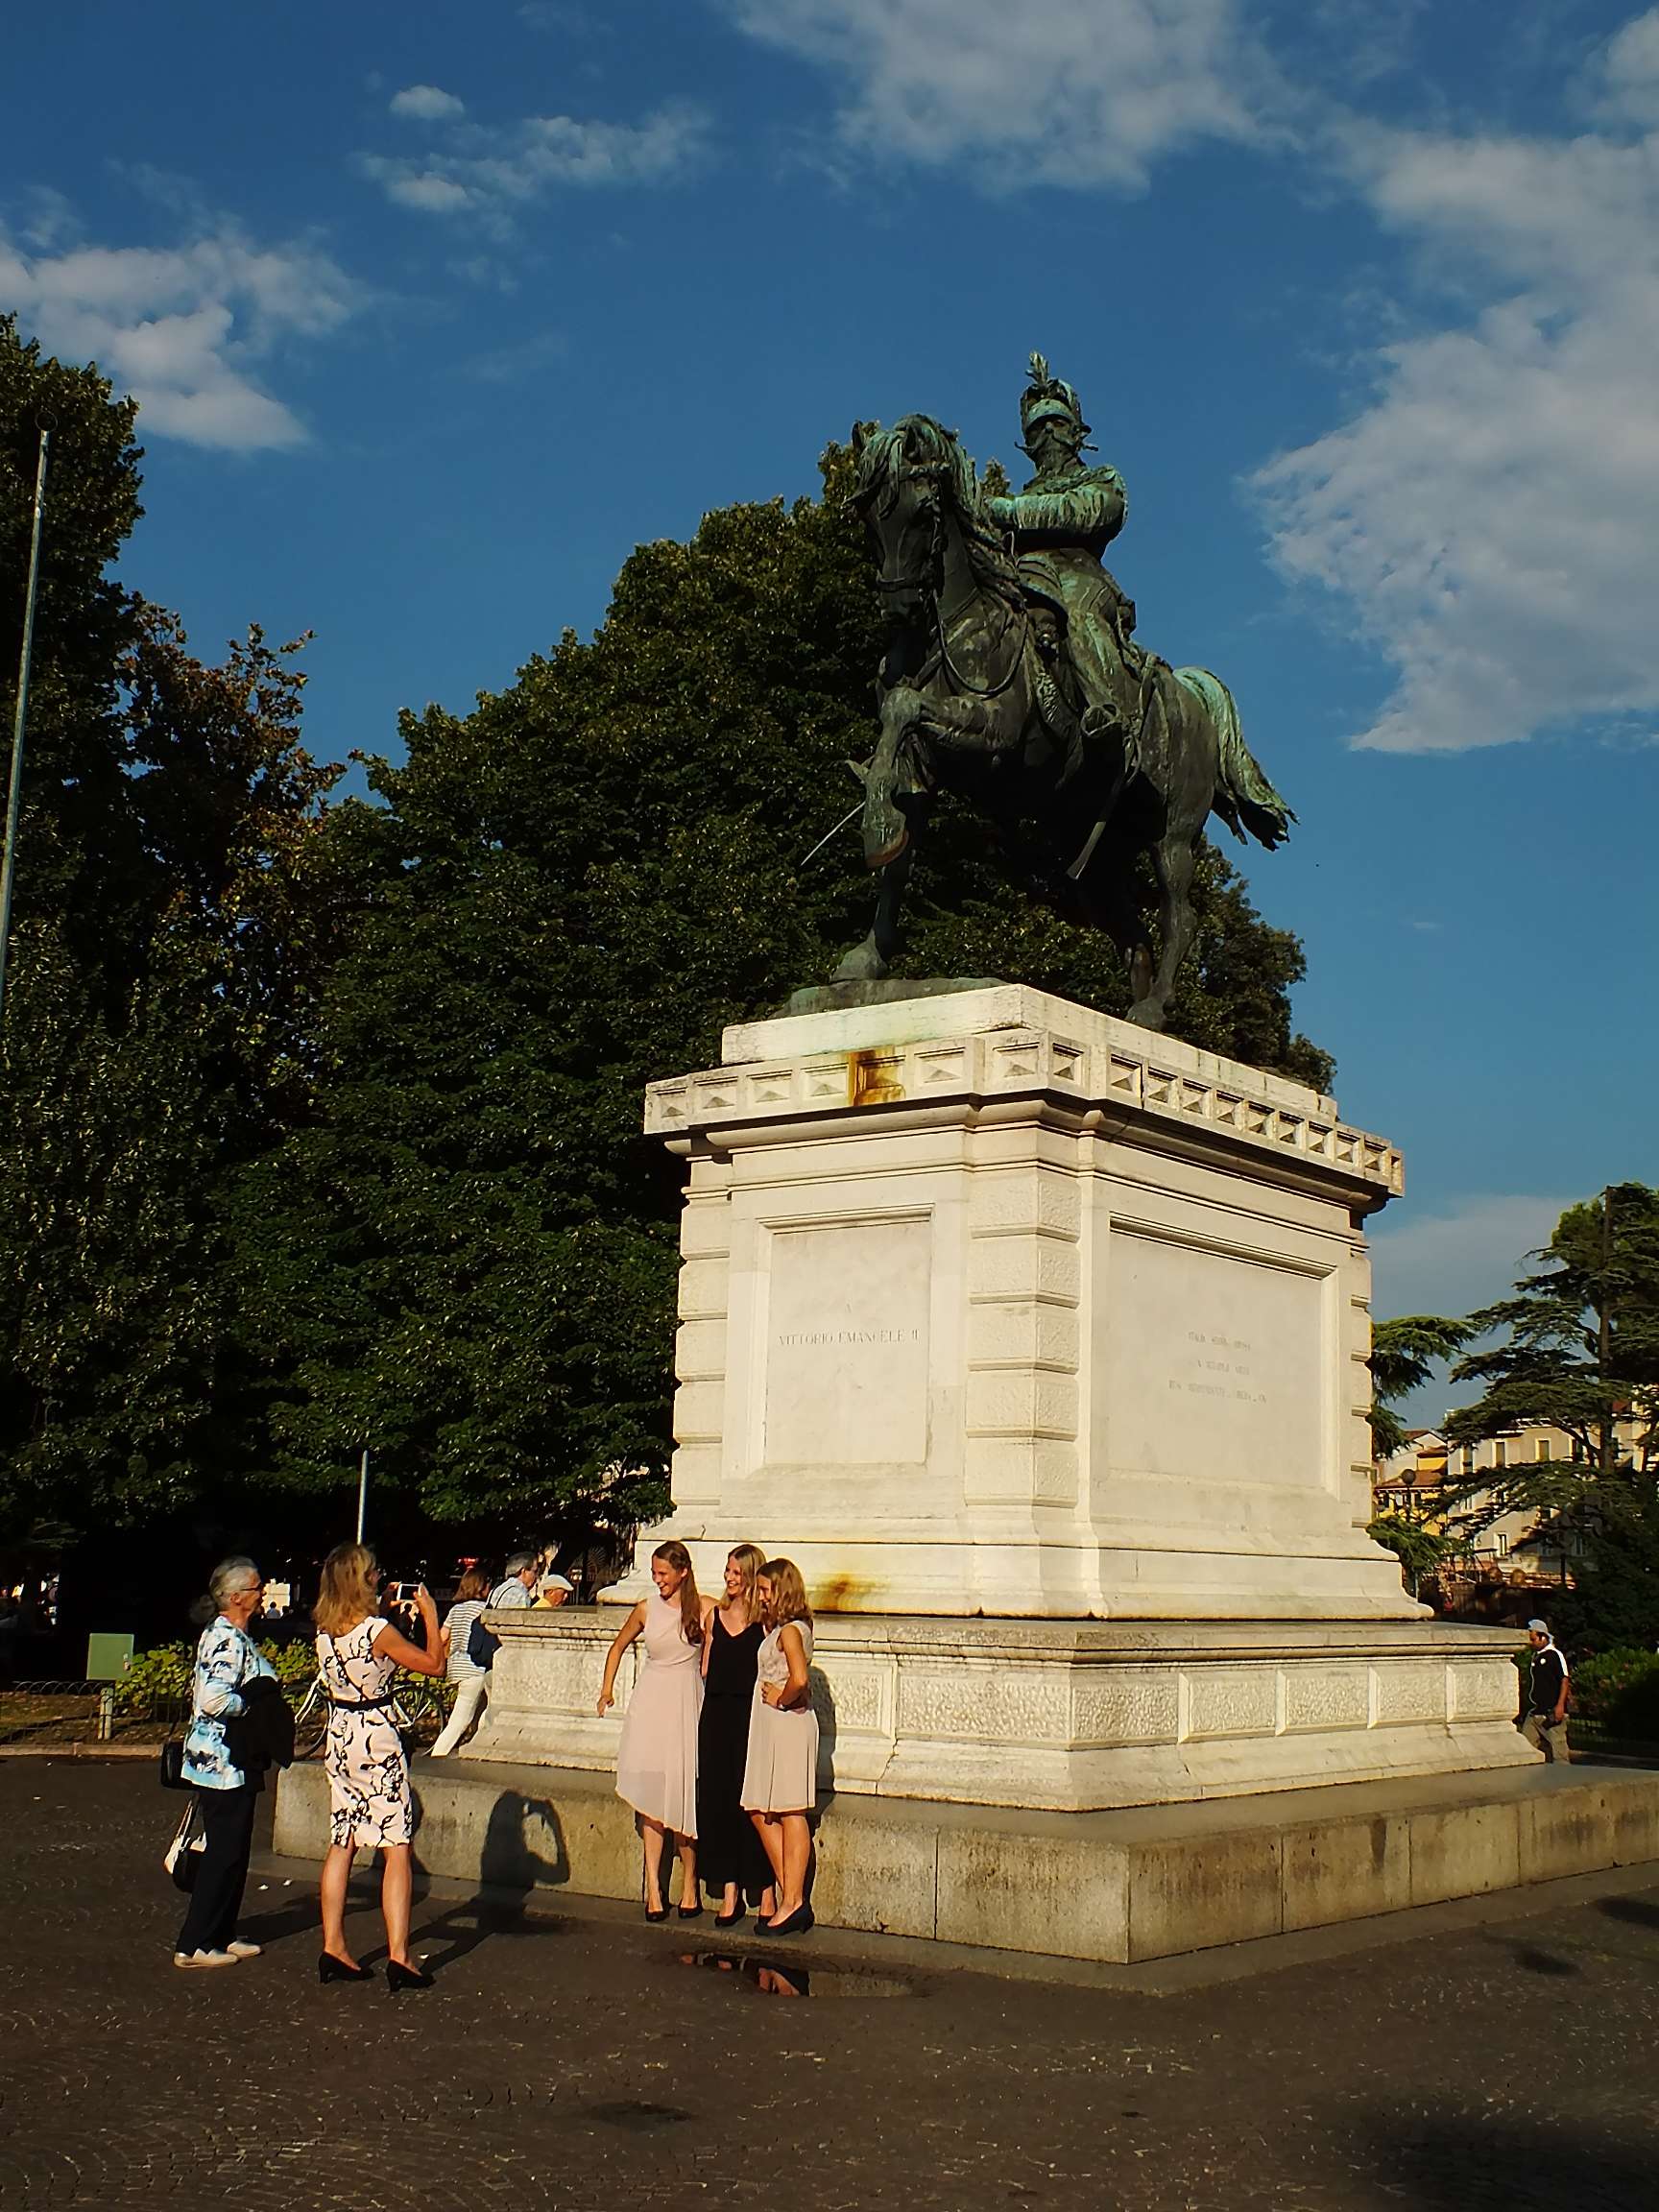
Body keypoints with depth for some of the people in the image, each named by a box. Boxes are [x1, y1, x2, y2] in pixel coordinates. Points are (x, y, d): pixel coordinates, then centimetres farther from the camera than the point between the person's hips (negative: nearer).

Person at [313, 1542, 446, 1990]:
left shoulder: (324, 1633, 2)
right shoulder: (378, 1630, -18)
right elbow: (434, 1664, -9)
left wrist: (392, 1613, 21)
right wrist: (429, 1613, 2)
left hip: (338, 1738, 7)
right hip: (377, 1738, -7)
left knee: (341, 1845, 13)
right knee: (397, 1849, -2)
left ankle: (333, 1951, 16)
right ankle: (399, 1957, -4)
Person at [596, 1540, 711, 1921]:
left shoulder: (705, 1608, -2)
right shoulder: (646, 1609, 6)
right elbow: (618, 1645, 22)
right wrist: (607, 1688, 18)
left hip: (687, 1702, -2)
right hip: (650, 1701, 2)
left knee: (683, 1792, -4)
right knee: (650, 1795, 0)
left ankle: (689, 1882, 10)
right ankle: (653, 1884, 2)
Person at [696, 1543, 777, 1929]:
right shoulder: (715, 1615, 13)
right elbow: (706, 1669, 16)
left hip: (752, 1716, -5)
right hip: (716, 1716, 5)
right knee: (717, 1799, 4)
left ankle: (766, 1891, 6)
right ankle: (729, 1891, 11)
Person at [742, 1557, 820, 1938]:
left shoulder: (789, 1630, -14)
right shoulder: (784, 1628, 15)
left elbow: (799, 1679, -28)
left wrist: (781, 1700, -13)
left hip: (787, 1724, -10)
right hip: (772, 1727, 10)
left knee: (790, 1814, -5)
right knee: (761, 1813, 10)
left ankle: (793, 1903, -2)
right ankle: (791, 1898, 12)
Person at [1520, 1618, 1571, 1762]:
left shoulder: (1554, 1655, -7)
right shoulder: (1535, 1656, 16)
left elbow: (1564, 1680, -12)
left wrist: (1560, 1705, -20)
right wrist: (1528, 1707, 20)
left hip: (1551, 1712, -8)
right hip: (1534, 1711, 8)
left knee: (1558, 1747, -6)